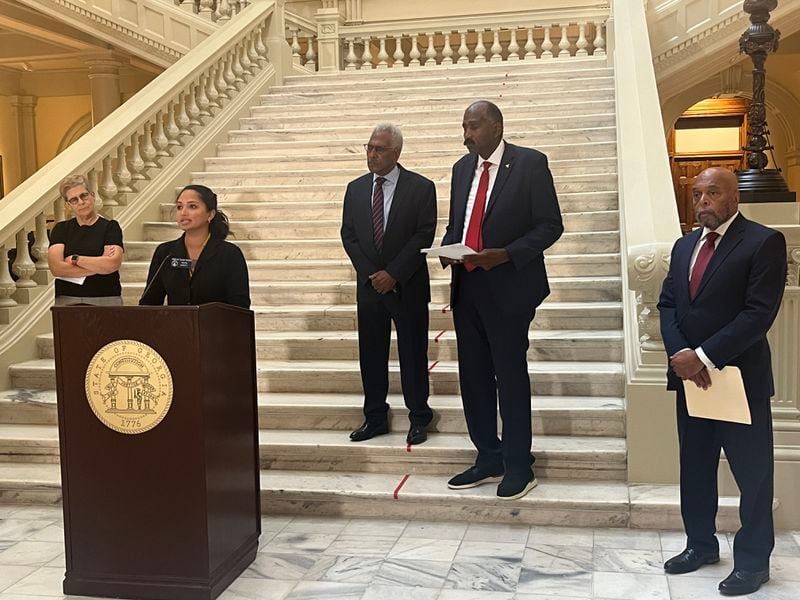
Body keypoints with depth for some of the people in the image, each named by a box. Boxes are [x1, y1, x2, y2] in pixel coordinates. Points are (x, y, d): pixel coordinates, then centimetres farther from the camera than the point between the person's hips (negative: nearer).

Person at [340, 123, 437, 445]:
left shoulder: (421, 188, -4)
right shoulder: (355, 189, 8)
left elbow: (424, 235, -9)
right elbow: (348, 235, 7)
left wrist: (393, 273, -14)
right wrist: (371, 274, -5)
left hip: (408, 286, -4)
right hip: (369, 285, 4)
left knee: (413, 353, 3)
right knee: (371, 355, 8)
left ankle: (418, 419, 15)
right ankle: (375, 418, 19)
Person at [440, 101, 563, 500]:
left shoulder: (530, 164, -5)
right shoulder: (463, 168, 13)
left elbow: (550, 225, -8)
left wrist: (506, 254, -20)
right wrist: (448, 249, -2)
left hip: (508, 287, -6)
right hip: (467, 287, 6)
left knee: (510, 377, 0)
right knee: (473, 377, 11)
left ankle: (518, 468, 13)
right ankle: (488, 459, 24)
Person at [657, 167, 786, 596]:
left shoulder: (764, 242, -10)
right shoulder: (684, 245, 12)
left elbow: (759, 313, -18)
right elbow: (667, 304, 9)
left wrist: (704, 356, -21)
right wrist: (680, 354, -9)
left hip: (740, 378, -6)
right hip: (690, 376, 6)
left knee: (752, 473, 6)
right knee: (694, 467, 14)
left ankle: (753, 560, 21)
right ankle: (701, 544, 30)